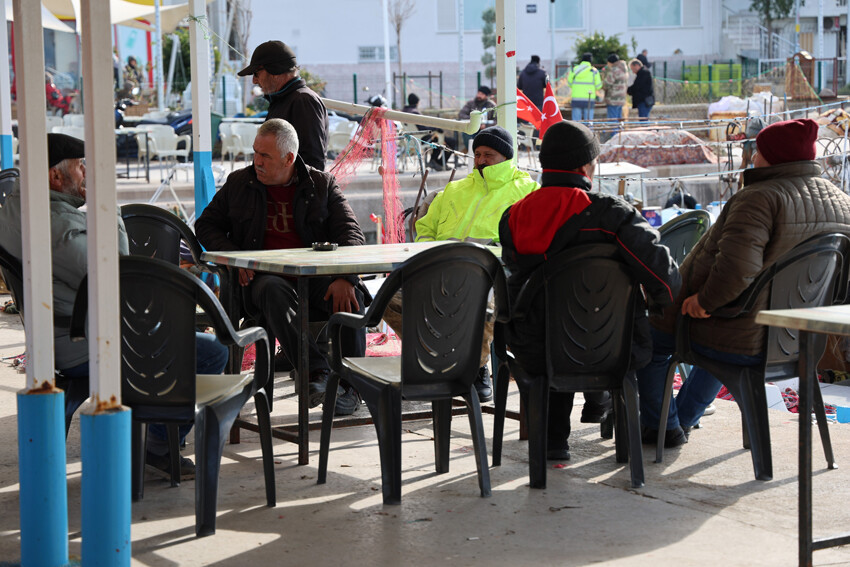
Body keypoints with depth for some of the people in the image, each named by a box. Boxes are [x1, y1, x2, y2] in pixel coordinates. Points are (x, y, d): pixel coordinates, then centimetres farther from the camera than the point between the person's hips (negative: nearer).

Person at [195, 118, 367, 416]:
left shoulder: (322, 184, 8)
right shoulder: (238, 183, 13)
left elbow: (351, 233, 0)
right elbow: (206, 225, 19)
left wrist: (345, 278, -20)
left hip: (315, 275, 0)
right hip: (263, 276, 0)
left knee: (352, 296, -32)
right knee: (274, 291, -38)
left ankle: (349, 384, -28)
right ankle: (317, 374, -48)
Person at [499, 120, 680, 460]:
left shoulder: (512, 218, -4)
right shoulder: (610, 213, -15)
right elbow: (661, 272, -17)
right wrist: (668, 301, 6)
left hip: (534, 354, 3)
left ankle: (554, 438, 38)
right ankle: (598, 403, 51)